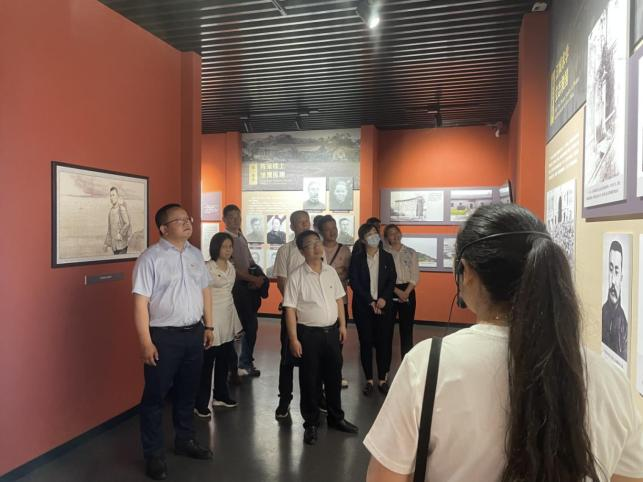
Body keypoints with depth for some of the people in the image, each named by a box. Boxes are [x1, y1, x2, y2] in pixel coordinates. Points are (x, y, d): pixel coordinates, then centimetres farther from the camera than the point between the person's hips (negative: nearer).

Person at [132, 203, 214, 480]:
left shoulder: (195, 254, 7)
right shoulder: (150, 258, -13)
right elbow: (141, 302, -15)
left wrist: (208, 326, 12)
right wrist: (146, 342, -18)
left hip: (194, 333, 6)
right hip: (163, 336, -6)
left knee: (187, 391, 20)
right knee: (155, 396, 8)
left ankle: (185, 440, 40)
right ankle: (154, 454, 26)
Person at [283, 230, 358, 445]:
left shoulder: (331, 272, 4)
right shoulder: (296, 276, -11)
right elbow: (290, 309, -11)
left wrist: (342, 325, 9)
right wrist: (293, 339, -14)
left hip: (332, 331, 5)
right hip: (309, 333, -5)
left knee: (334, 375, 16)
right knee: (310, 380, 7)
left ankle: (336, 417, 35)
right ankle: (311, 424, 24)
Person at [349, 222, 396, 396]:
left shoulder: (387, 257, 7)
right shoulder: (357, 258, 0)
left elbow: (392, 280, 3)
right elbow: (354, 282, -5)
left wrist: (383, 298, -12)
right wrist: (370, 302, -11)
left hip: (383, 306, 1)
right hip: (363, 307, -1)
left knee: (384, 342, 2)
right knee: (366, 342, 4)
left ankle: (382, 379, 15)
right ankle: (369, 380, 15)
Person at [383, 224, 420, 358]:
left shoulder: (411, 252, 5)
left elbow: (415, 276, 1)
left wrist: (406, 292, -11)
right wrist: (397, 292, -14)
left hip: (408, 292, 2)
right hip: (390, 292, -2)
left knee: (407, 327, 5)